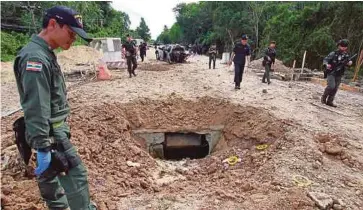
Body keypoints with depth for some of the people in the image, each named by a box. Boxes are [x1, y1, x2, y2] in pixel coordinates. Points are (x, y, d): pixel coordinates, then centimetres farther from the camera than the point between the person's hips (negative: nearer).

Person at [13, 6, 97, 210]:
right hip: (51, 132, -10)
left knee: (50, 173, 21)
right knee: (76, 174, -2)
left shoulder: (45, 54, 10)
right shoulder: (35, 58, -21)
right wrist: (42, 146, -24)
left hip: (53, 129, 10)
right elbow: (35, 109, -26)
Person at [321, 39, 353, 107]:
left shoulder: (346, 55, 7)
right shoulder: (333, 54, -10)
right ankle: (324, 97, 3)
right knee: (331, 86, -19)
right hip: (331, 73, -6)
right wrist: (326, 65, -34)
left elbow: (347, 63, 19)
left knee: (335, 89, 5)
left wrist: (349, 63, -5)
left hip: (339, 75, 6)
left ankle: (329, 101, 14)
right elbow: (325, 60, -13)